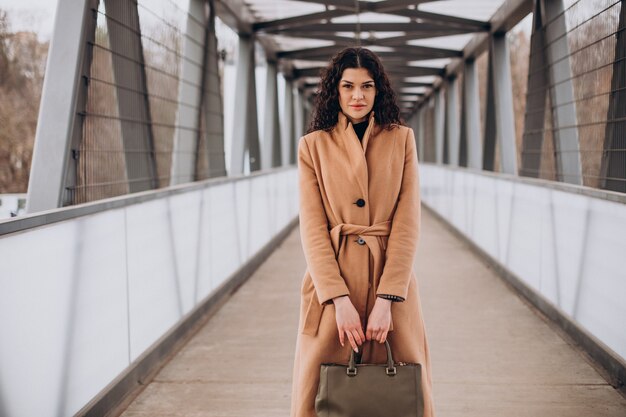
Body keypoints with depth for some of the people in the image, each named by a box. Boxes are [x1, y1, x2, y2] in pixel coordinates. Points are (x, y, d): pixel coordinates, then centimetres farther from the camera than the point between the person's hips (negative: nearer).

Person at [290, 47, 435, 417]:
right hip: (331, 283, 0)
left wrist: (386, 299, -12)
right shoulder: (313, 145, 4)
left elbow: (408, 223, -2)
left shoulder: (402, 139, 5)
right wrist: (340, 299, -14)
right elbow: (313, 229, -3)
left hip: (391, 286, 1)